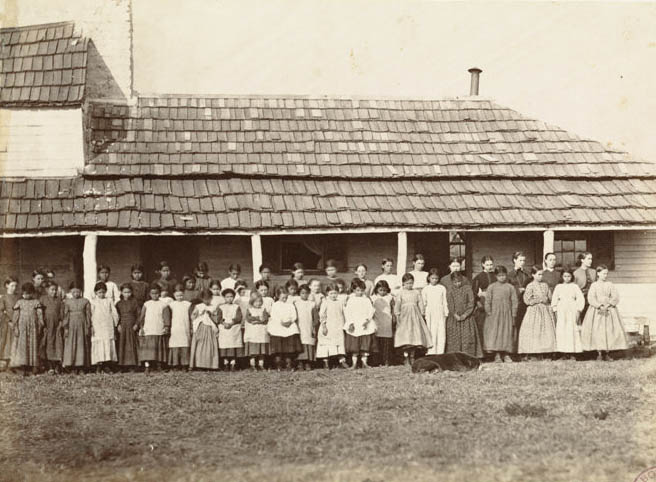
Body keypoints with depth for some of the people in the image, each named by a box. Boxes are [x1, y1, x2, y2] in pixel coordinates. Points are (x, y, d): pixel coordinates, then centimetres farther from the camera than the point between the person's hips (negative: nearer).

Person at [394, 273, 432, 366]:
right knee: (406, 337, -10)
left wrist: (421, 314, 5)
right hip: (405, 316, -3)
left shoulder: (416, 293, 11)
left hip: (415, 316, 3)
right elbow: (397, 305, 0)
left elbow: (420, 304, 11)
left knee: (415, 336, 0)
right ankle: (406, 359, -5)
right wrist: (397, 315, -6)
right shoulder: (400, 293, 3)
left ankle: (412, 357, 8)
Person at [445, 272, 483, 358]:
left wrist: (465, 314, -11)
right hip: (454, 318, 0)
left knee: (468, 337, -5)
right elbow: (449, 305, -2)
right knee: (454, 338, -2)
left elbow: (471, 303, -3)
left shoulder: (467, 288, 2)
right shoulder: (450, 291, 3)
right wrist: (455, 315, -12)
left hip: (467, 317, 0)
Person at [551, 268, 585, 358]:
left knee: (573, 331, -5)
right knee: (561, 331, -5)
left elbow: (581, 298, 0)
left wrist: (578, 311, -7)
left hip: (572, 311, -1)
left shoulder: (575, 286, 5)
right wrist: (555, 311, 3)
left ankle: (572, 352, -4)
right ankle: (565, 353, -4)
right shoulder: (558, 287, 10)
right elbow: (554, 299, 10)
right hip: (561, 311, 1)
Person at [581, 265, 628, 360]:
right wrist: (599, 306, -18)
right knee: (597, 331, -6)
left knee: (609, 330, -3)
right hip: (597, 310, -2)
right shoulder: (594, 285, 2)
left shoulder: (610, 285, 6)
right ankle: (599, 353, 0)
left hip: (609, 309, 2)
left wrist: (608, 305, -13)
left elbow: (616, 297, 0)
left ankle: (607, 353, 5)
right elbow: (591, 298, -7)